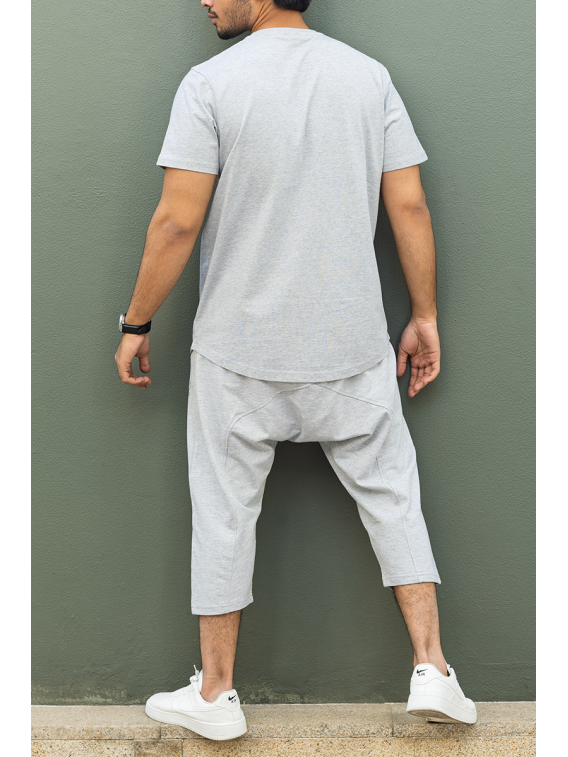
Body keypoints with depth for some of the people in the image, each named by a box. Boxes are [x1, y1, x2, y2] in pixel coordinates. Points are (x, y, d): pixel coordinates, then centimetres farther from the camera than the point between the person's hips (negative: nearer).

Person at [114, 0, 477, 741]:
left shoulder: (211, 82, -7)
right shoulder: (369, 74, 4)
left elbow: (178, 221, -11)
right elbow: (410, 206, 1)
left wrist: (135, 325, -1)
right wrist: (425, 317, 9)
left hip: (239, 350, -2)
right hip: (353, 345, 3)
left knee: (225, 512, 9)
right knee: (390, 494, 14)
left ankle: (215, 692, 21)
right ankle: (432, 669, 13)